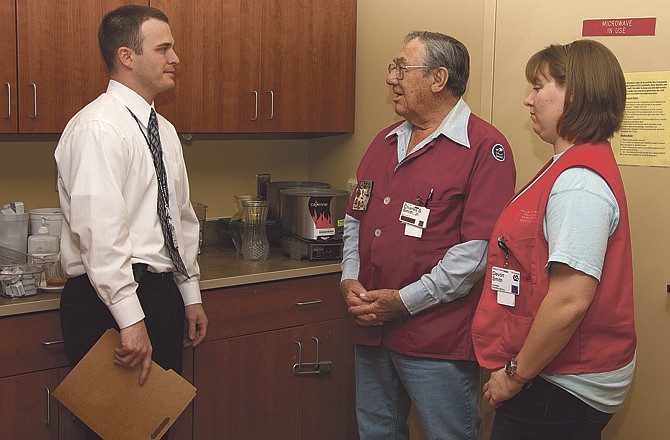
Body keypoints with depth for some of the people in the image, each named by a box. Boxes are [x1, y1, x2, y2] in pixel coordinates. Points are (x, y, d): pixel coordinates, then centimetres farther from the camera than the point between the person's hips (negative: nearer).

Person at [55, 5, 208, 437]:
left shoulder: (164, 130, 14)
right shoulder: (98, 128, -15)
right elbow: (100, 232, -23)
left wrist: (190, 296, 18)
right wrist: (131, 320, -26)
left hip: (162, 294, 9)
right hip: (111, 303, -9)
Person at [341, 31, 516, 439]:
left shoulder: (485, 146, -12)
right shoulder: (385, 142, 13)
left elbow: (478, 249, -19)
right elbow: (355, 219, 19)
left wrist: (404, 301, -18)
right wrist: (350, 280, 2)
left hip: (438, 340, -7)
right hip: (370, 329, 7)